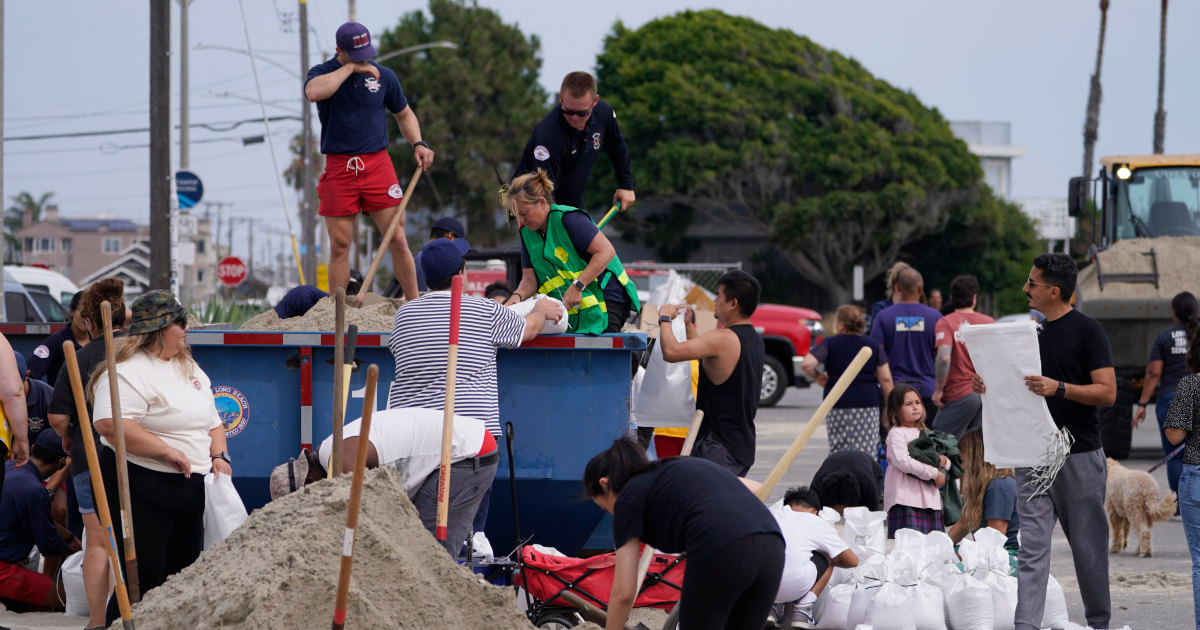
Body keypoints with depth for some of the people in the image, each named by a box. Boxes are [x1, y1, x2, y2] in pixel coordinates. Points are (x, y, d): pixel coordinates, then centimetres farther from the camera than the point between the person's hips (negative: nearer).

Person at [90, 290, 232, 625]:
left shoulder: (190, 369, 17)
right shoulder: (129, 371, -13)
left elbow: (212, 421, 25)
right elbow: (110, 424, -27)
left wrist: (219, 455, 5)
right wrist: (167, 450, -23)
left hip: (189, 492, 9)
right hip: (142, 489, -9)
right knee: (143, 581, -10)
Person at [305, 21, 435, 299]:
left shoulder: (383, 76, 9)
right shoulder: (323, 73, 1)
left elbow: (404, 114, 22)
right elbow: (314, 92, -24)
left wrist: (418, 144, 4)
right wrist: (350, 68, -17)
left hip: (378, 164, 1)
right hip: (339, 169, -1)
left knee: (397, 239, -4)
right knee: (339, 246, 0)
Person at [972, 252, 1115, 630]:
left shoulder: (1087, 332, -7)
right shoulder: (1030, 330, 13)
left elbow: (1107, 393, -13)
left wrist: (1059, 388, -24)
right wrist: (991, 387, 3)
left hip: (1080, 456, -5)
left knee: (1088, 546, 4)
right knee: (1032, 546, -4)